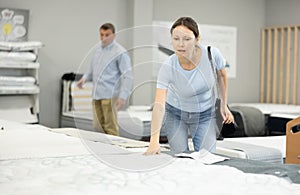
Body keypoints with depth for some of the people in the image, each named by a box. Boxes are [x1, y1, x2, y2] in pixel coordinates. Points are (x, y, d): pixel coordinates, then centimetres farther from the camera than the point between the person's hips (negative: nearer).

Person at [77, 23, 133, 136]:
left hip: (109, 95, -7)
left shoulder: (120, 52, -8)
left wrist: (123, 97, -19)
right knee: (98, 126, 11)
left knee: (110, 127, -6)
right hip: (96, 94, 7)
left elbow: (127, 76, -12)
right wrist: (85, 78, 12)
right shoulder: (98, 47, 14)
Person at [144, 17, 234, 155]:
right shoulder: (168, 67, -31)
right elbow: (159, 105, -37)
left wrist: (224, 106, 1)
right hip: (175, 114, -1)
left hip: (205, 114, 1)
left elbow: (222, 76, -3)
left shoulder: (212, 54, -26)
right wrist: (154, 141, -47)